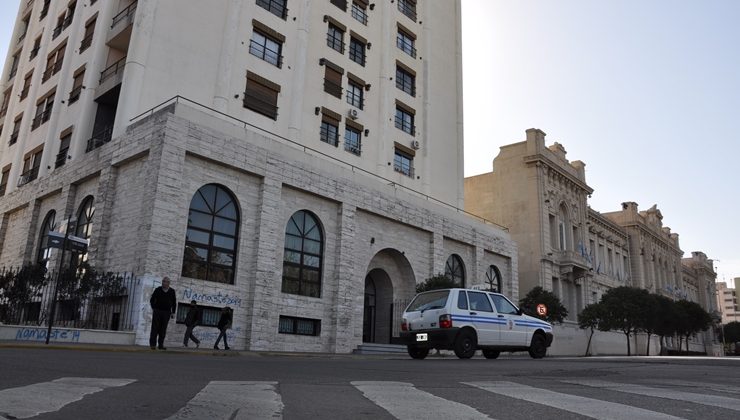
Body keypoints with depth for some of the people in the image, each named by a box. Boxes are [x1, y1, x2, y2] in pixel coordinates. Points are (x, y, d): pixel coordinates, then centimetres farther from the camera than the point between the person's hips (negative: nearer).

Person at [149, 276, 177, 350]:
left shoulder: (172, 291, 3)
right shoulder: (157, 290, 0)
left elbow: (174, 303, 9)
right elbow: (152, 300, 8)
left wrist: (173, 312, 4)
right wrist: (153, 309, -1)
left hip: (166, 313, 1)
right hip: (157, 311, -1)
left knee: (163, 329, 0)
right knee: (155, 328, -4)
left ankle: (161, 345, 4)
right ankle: (152, 344, -2)